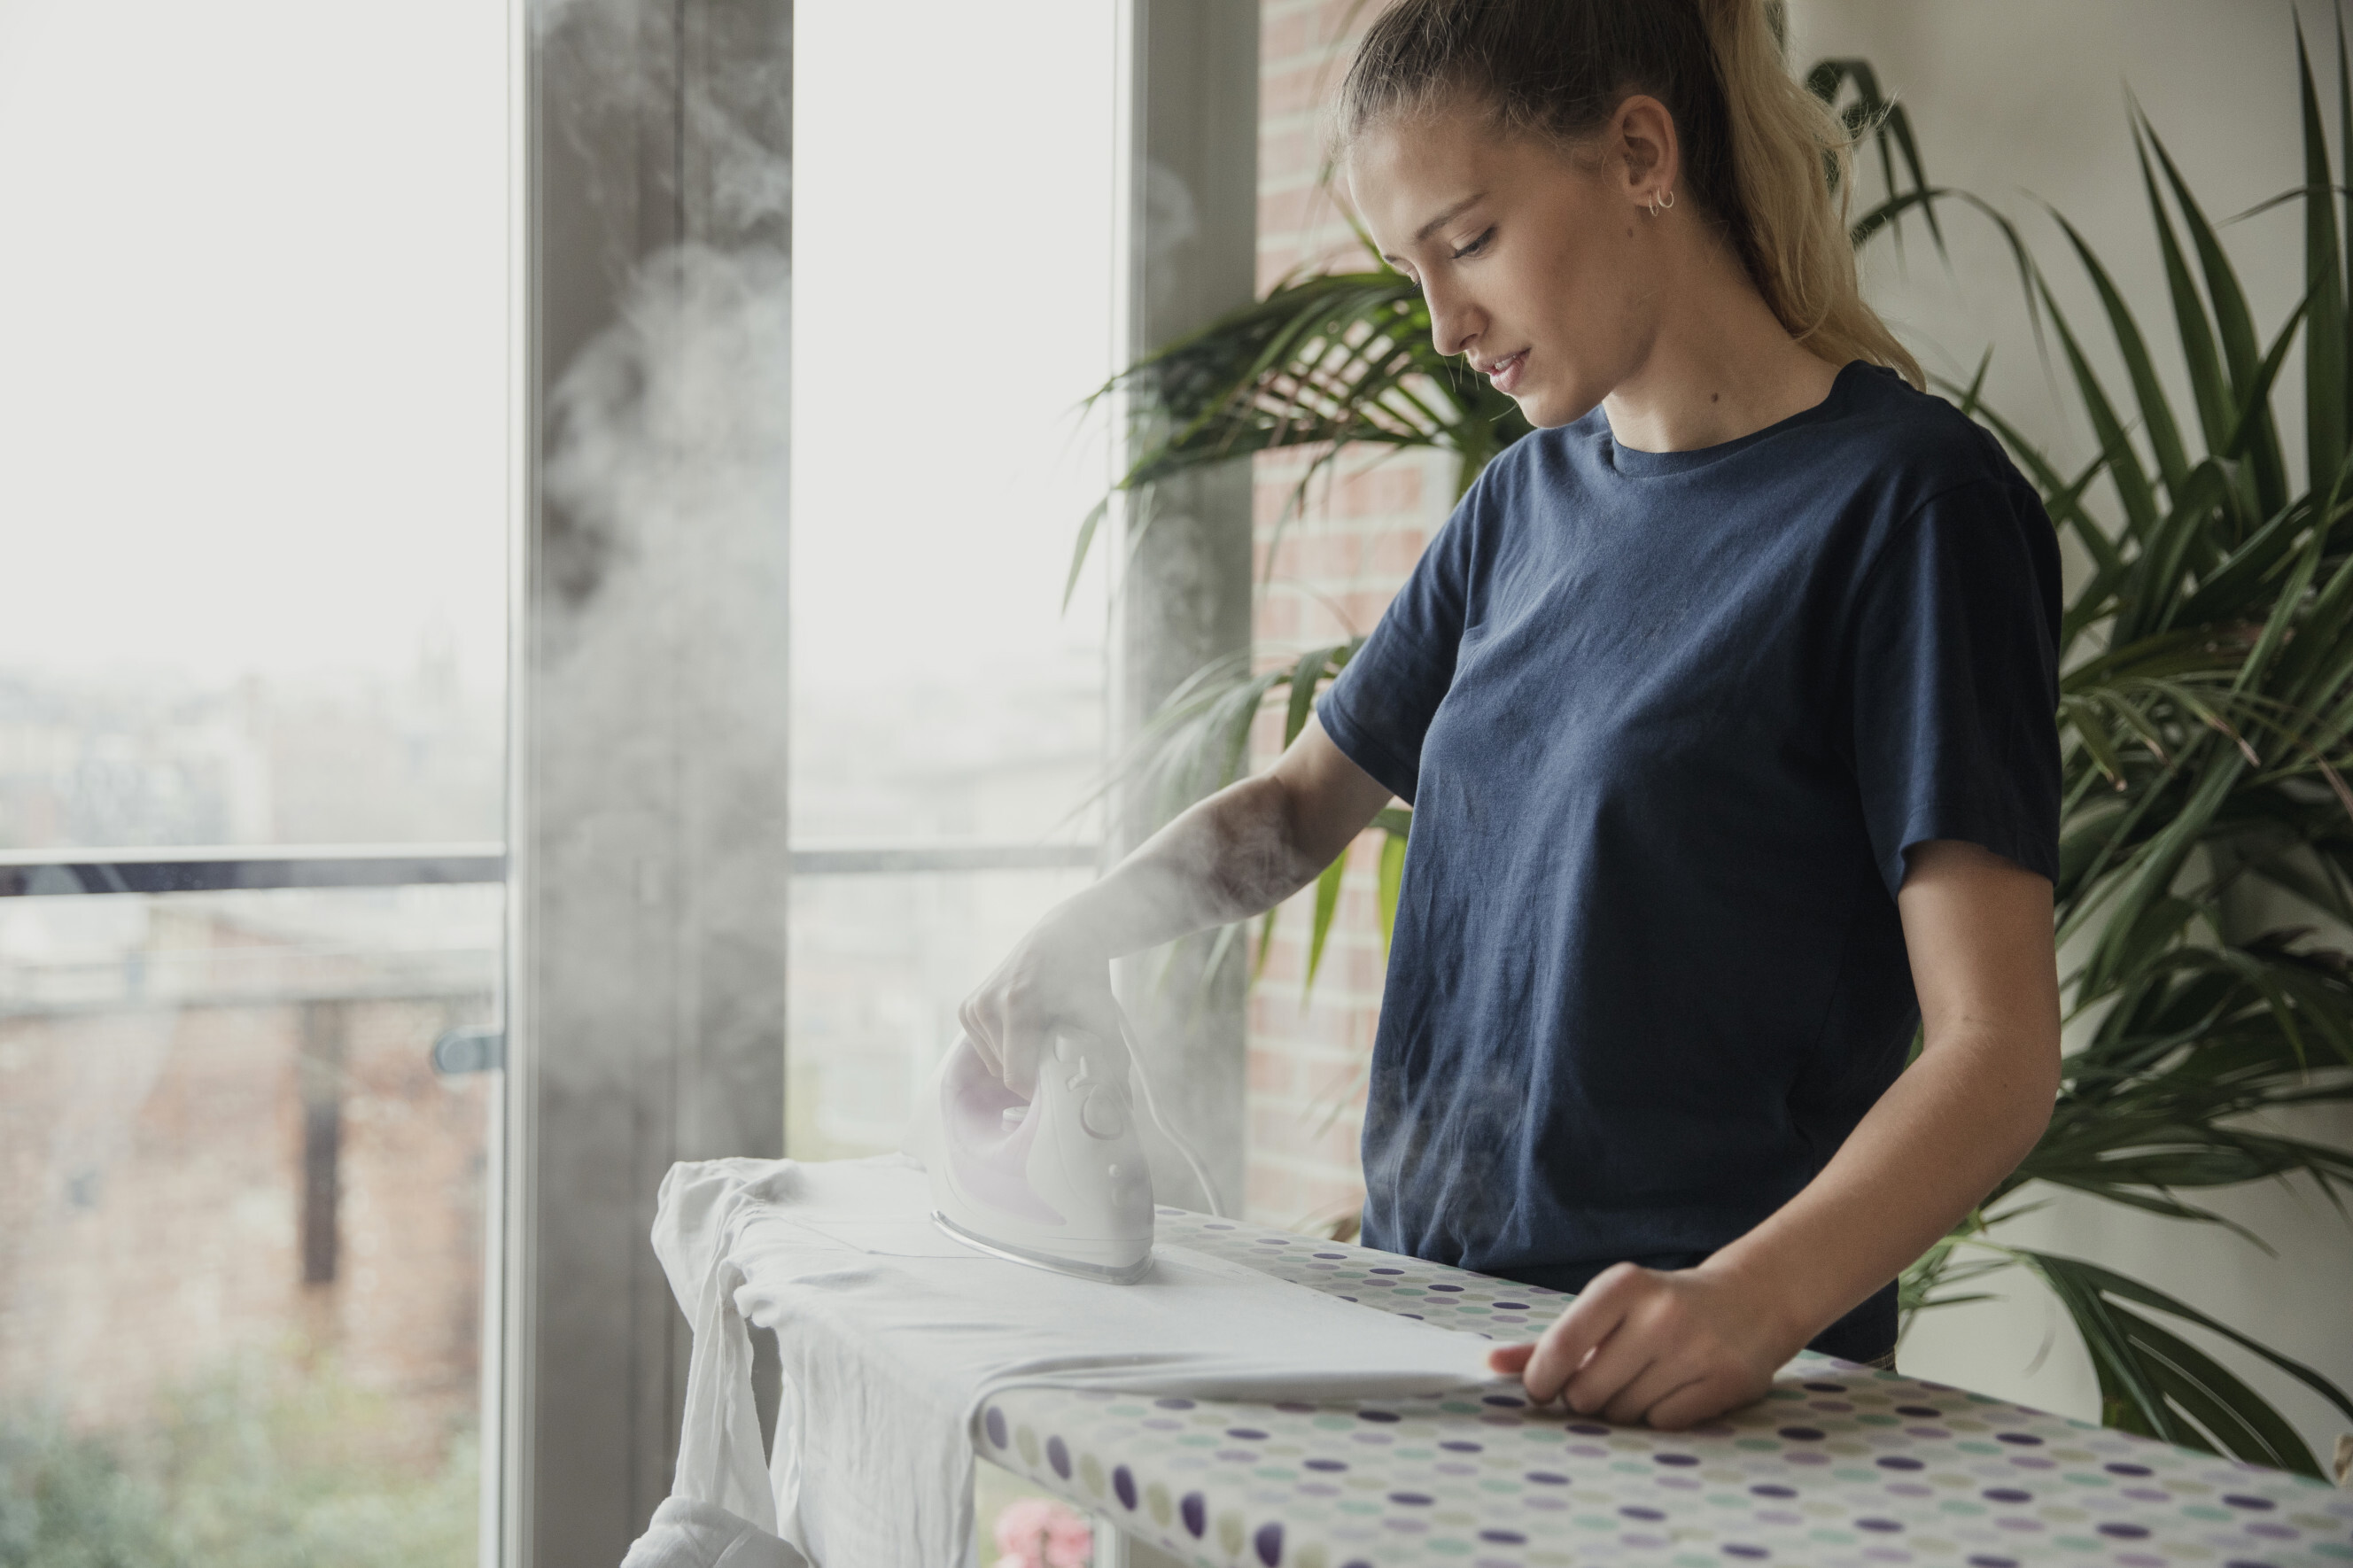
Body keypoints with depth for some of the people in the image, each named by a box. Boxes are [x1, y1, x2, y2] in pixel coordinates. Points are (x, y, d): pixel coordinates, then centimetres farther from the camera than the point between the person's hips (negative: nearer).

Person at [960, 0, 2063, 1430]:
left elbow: (1997, 1050, -16)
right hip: (1429, 1315, 6)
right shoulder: (1530, 498, 13)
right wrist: (1095, 924, 6)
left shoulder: (1905, 498, -9)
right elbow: (1308, 798, 25)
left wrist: (1753, 1299, -32)